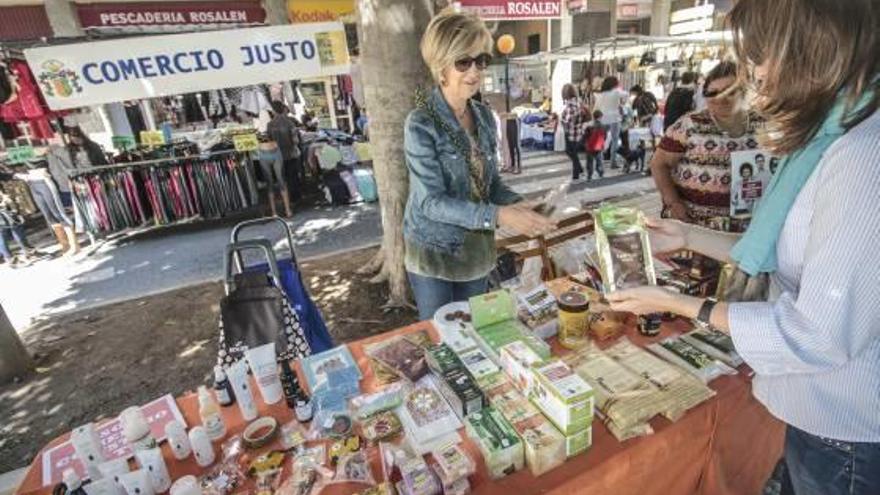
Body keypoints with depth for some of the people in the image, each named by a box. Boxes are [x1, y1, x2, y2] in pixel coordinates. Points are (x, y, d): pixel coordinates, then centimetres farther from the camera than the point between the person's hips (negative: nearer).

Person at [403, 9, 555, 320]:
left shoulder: (484, 116, 1)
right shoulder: (422, 124, -19)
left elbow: (490, 180, 7)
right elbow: (431, 201, -24)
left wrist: (516, 204, -14)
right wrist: (498, 215, -31)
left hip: (477, 248, 6)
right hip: (435, 253, -5)